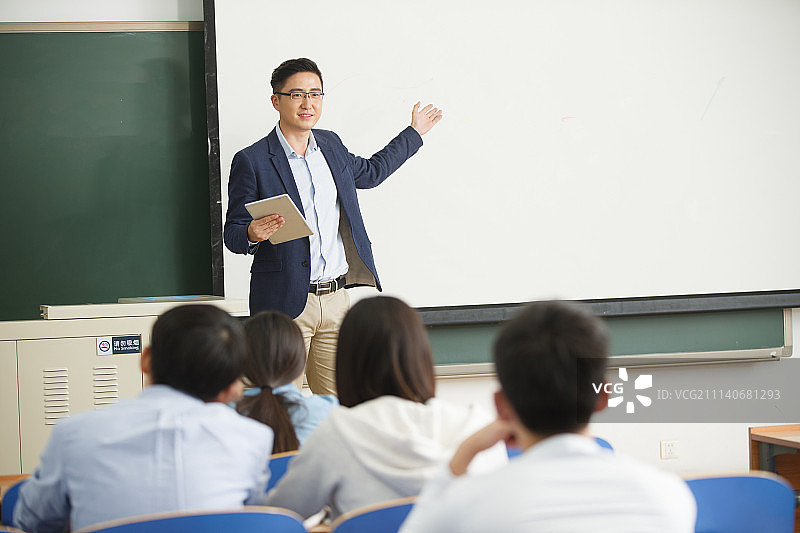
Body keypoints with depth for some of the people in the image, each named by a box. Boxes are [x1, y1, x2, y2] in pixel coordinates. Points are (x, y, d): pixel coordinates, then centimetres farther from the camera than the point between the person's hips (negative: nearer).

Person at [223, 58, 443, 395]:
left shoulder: (331, 145, 13)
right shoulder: (251, 161, -5)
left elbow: (369, 172, 34)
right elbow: (233, 233, -2)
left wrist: (414, 133, 41)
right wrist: (253, 234, -25)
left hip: (336, 300, 5)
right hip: (286, 304, -5)